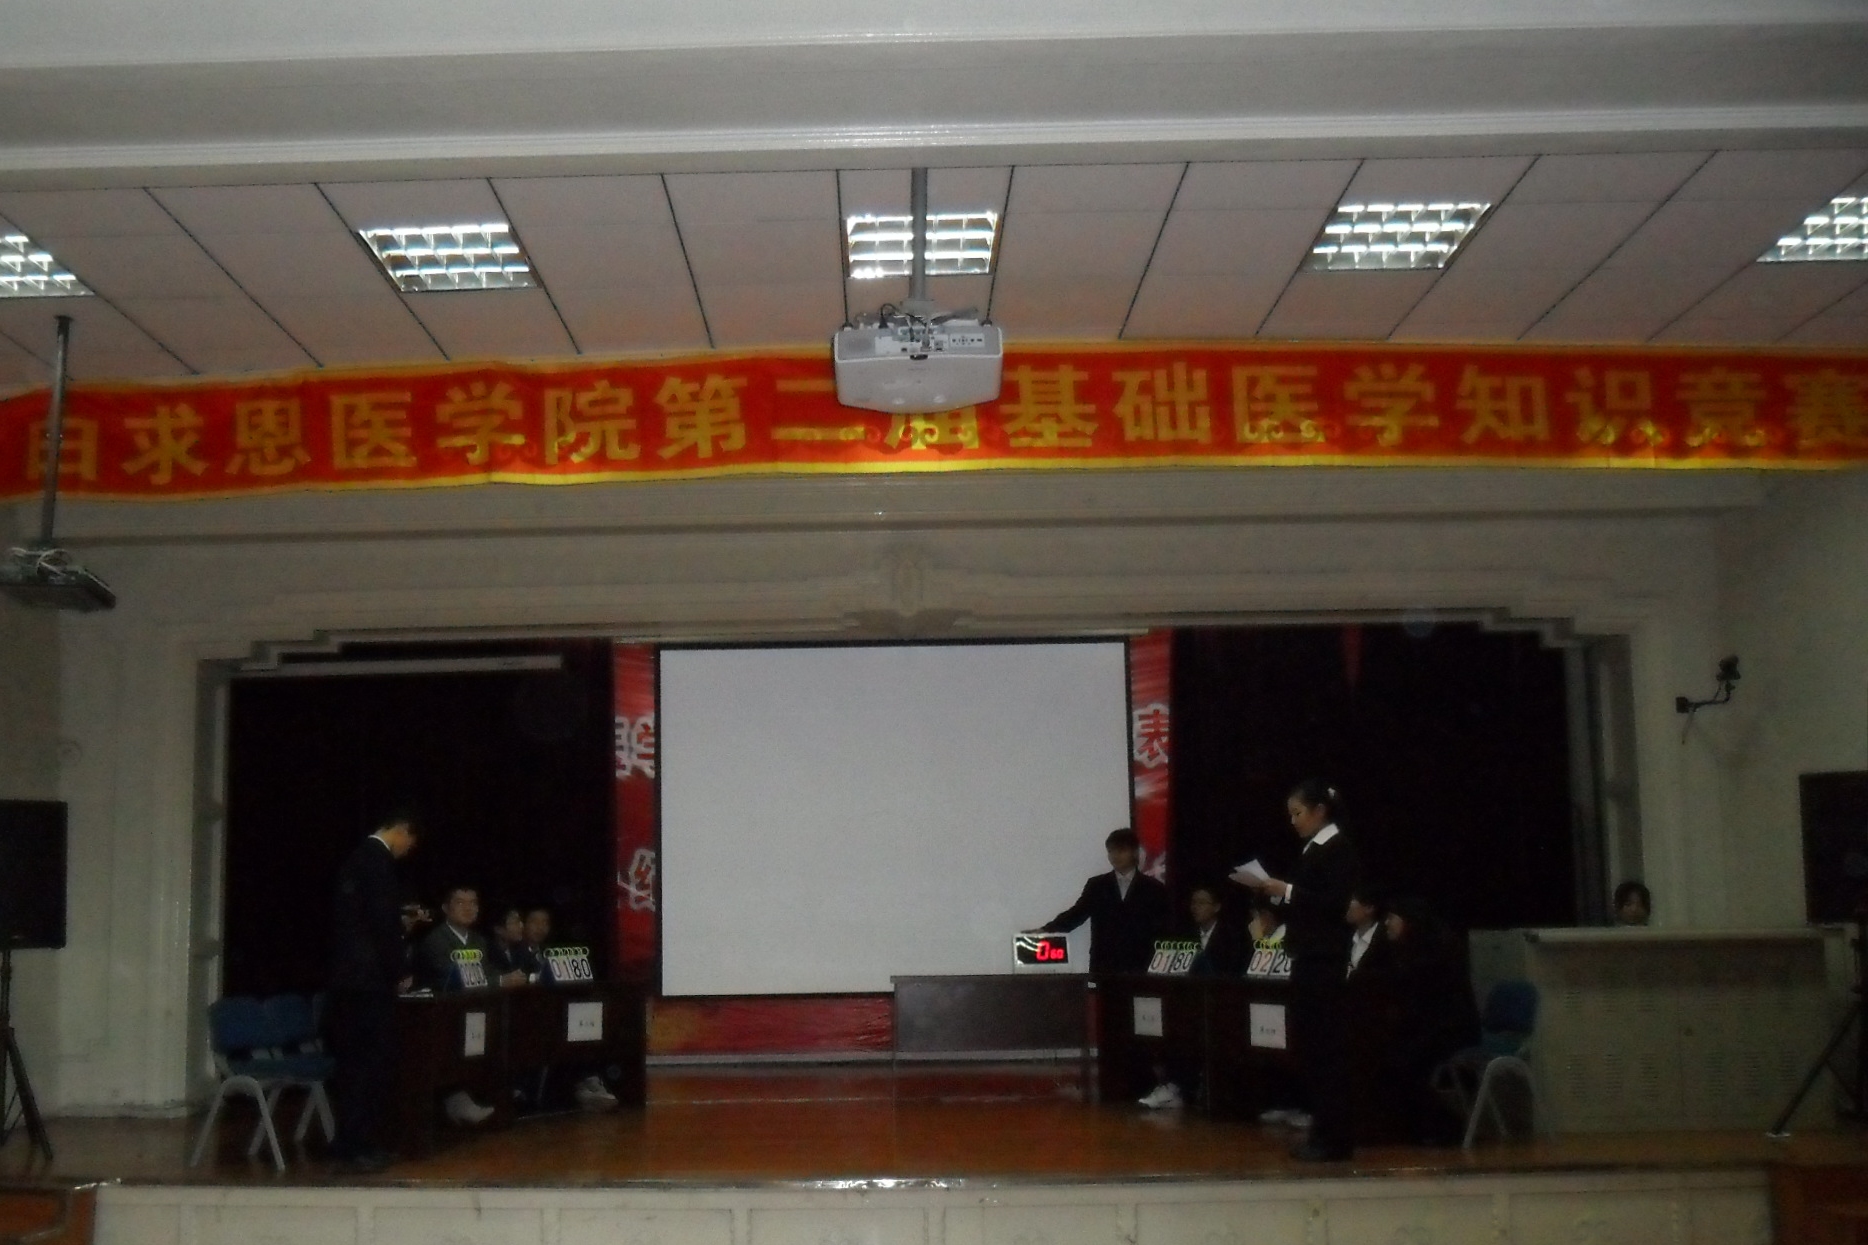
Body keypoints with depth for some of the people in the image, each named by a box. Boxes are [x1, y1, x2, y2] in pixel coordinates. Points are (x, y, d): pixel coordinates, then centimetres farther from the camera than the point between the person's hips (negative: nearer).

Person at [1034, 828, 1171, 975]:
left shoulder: (1153, 888, 7)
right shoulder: (1096, 885, 12)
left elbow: (1165, 929, 5)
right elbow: (1077, 913, 5)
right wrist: (1047, 930, -11)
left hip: (1139, 969, -1)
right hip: (1102, 968, 1)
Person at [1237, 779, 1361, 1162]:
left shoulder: (1339, 849, -10)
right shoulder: (1311, 850, 15)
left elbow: (1335, 904, -19)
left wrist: (1287, 891, -17)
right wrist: (1267, 887, 6)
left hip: (1326, 962, -9)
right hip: (1307, 960, 9)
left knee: (1326, 1048, -6)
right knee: (1307, 1046, 10)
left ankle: (1335, 1137, -1)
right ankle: (1323, 1131, 16)